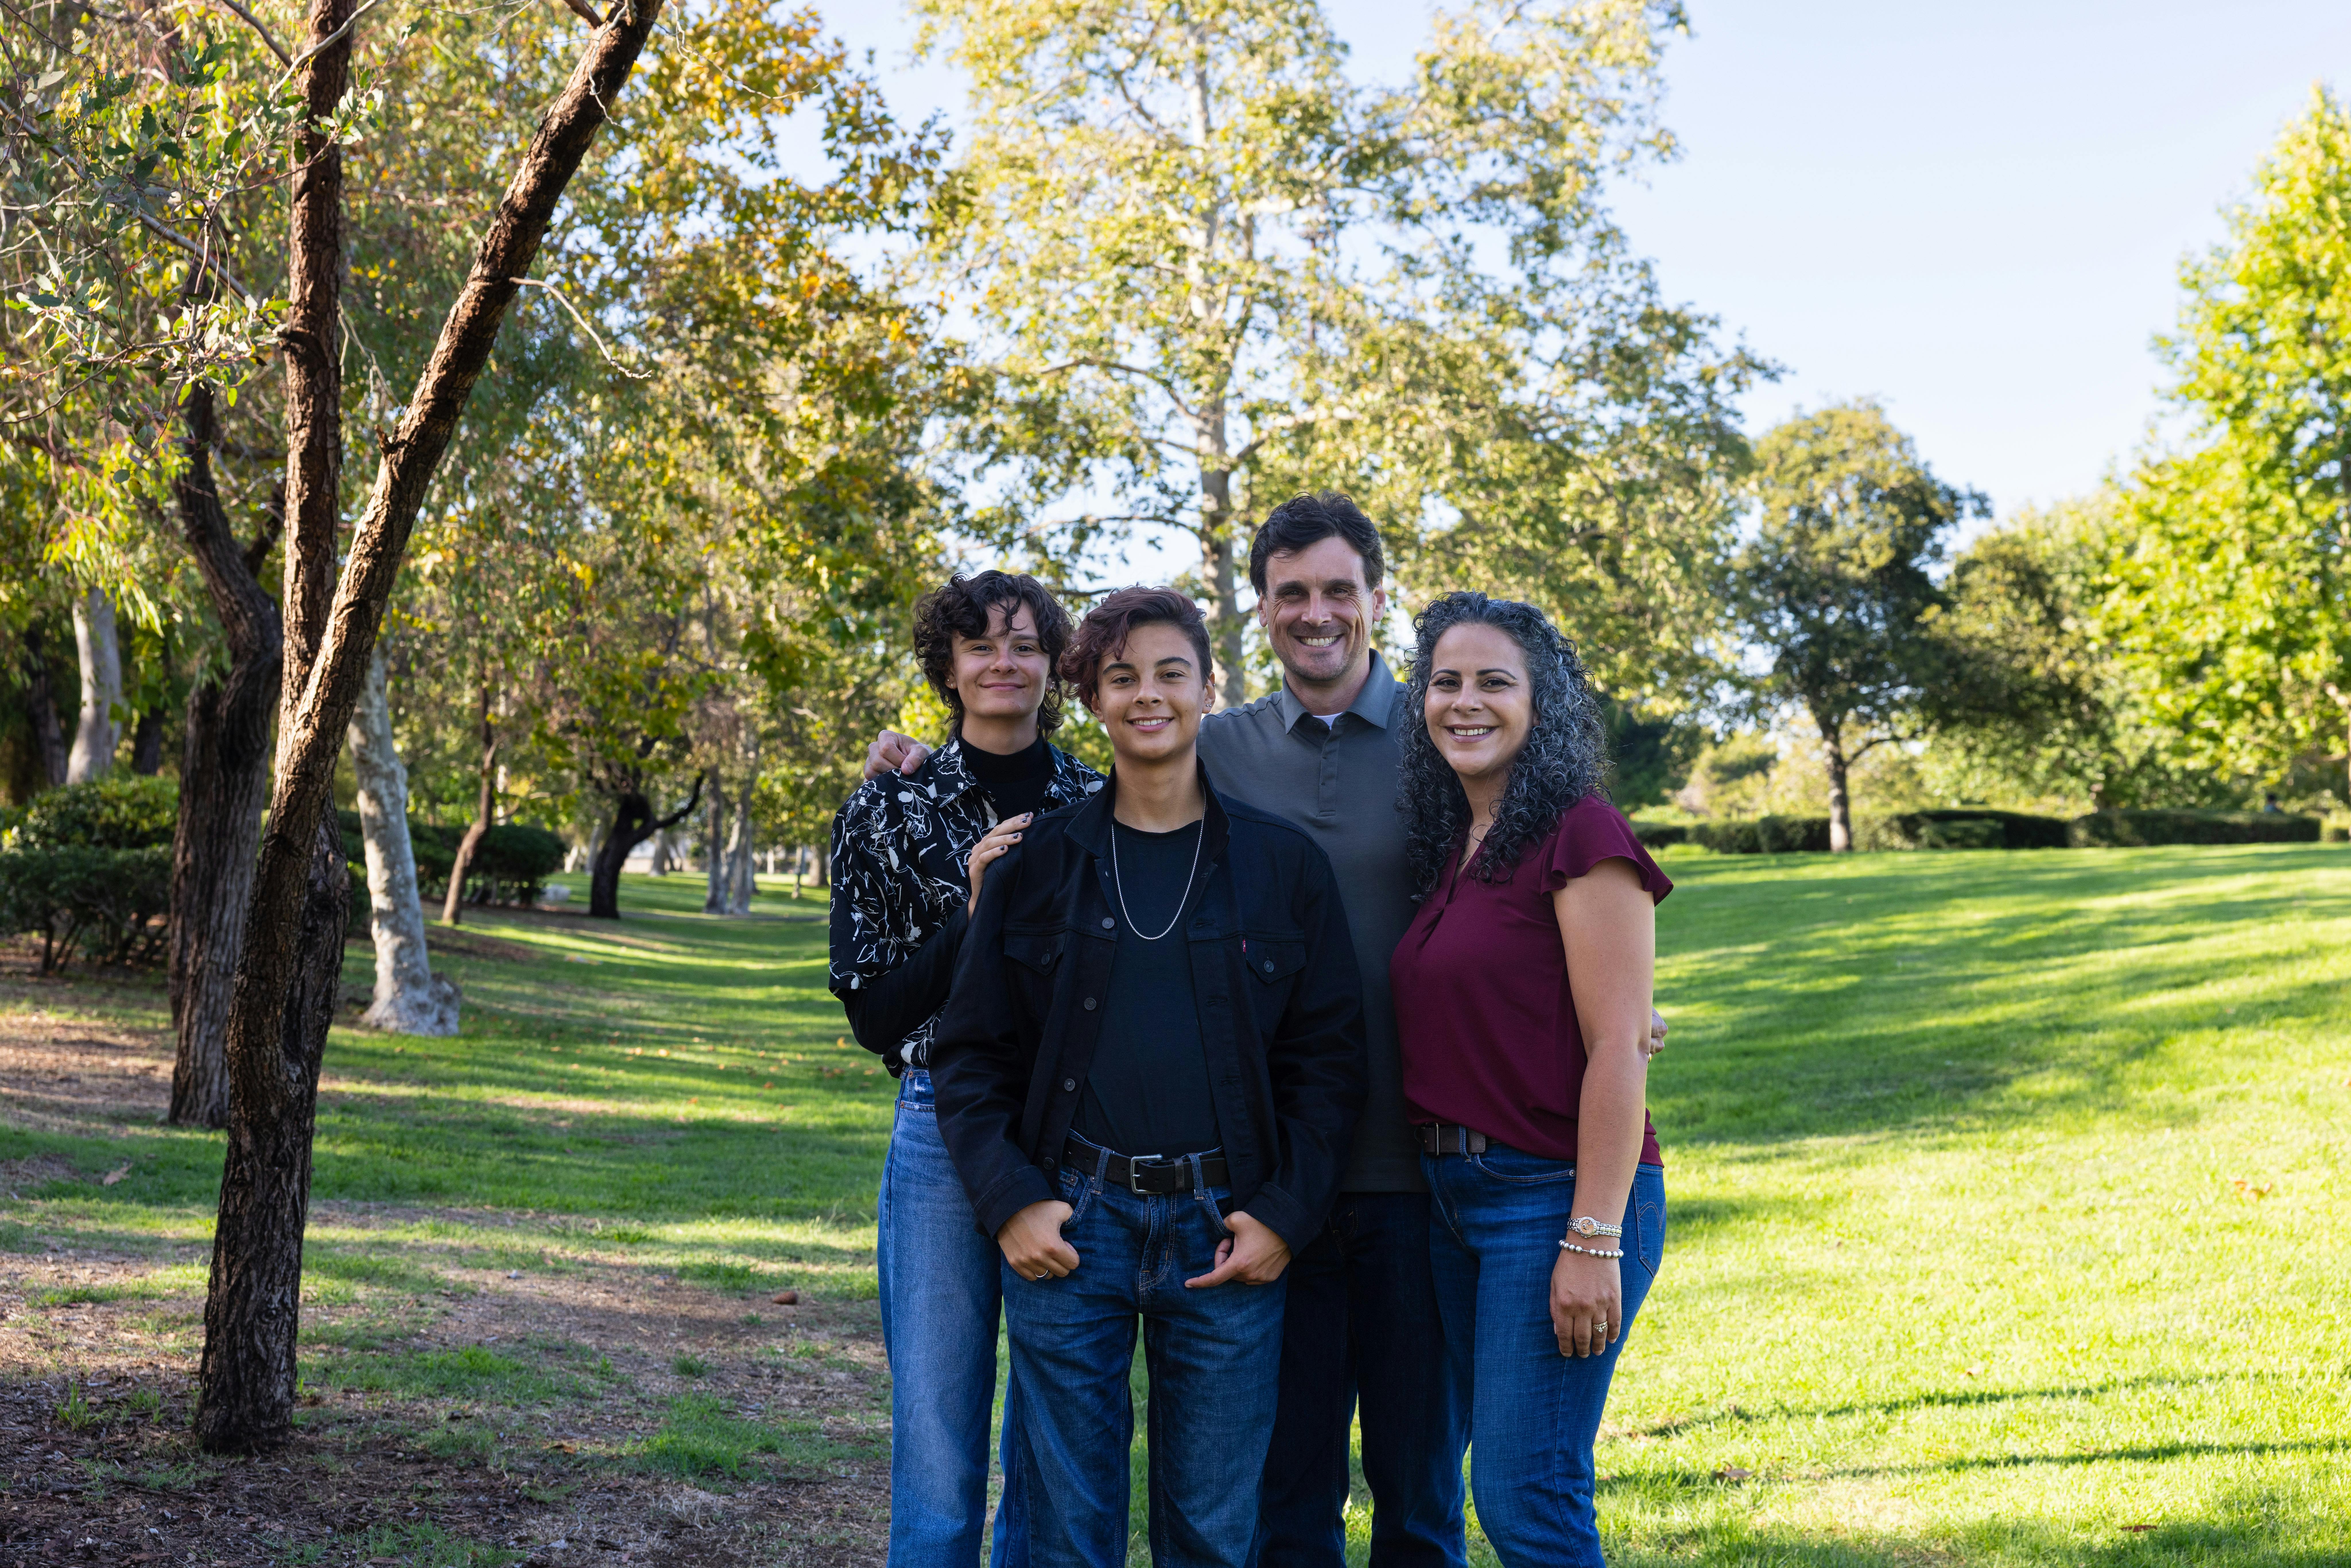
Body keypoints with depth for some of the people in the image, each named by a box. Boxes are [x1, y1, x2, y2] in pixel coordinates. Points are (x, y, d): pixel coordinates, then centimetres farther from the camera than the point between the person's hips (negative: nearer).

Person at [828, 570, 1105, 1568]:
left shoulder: (1101, 808, 7)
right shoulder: (889, 812, 3)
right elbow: (873, 1014, -1)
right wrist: (973, 914, -13)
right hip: (949, 1132, -1)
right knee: (937, 1448, -1)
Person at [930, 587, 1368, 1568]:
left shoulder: (1283, 864, 5)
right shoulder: (1039, 861, 5)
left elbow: (1329, 1057, 5)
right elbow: (970, 1053, 6)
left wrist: (1284, 1216, -5)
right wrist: (1009, 1201, -6)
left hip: (1226, 1237, 0)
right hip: (1068, 1228, 0)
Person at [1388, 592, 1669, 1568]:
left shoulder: (1579, 838, -12)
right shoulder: (1451, 850, 13)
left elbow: (1617, 1049, -16)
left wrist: (1594, 1240, -20)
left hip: (1556, 1194, -8)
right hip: (1457, 1196, 8)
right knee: (1512, 1485, 14)